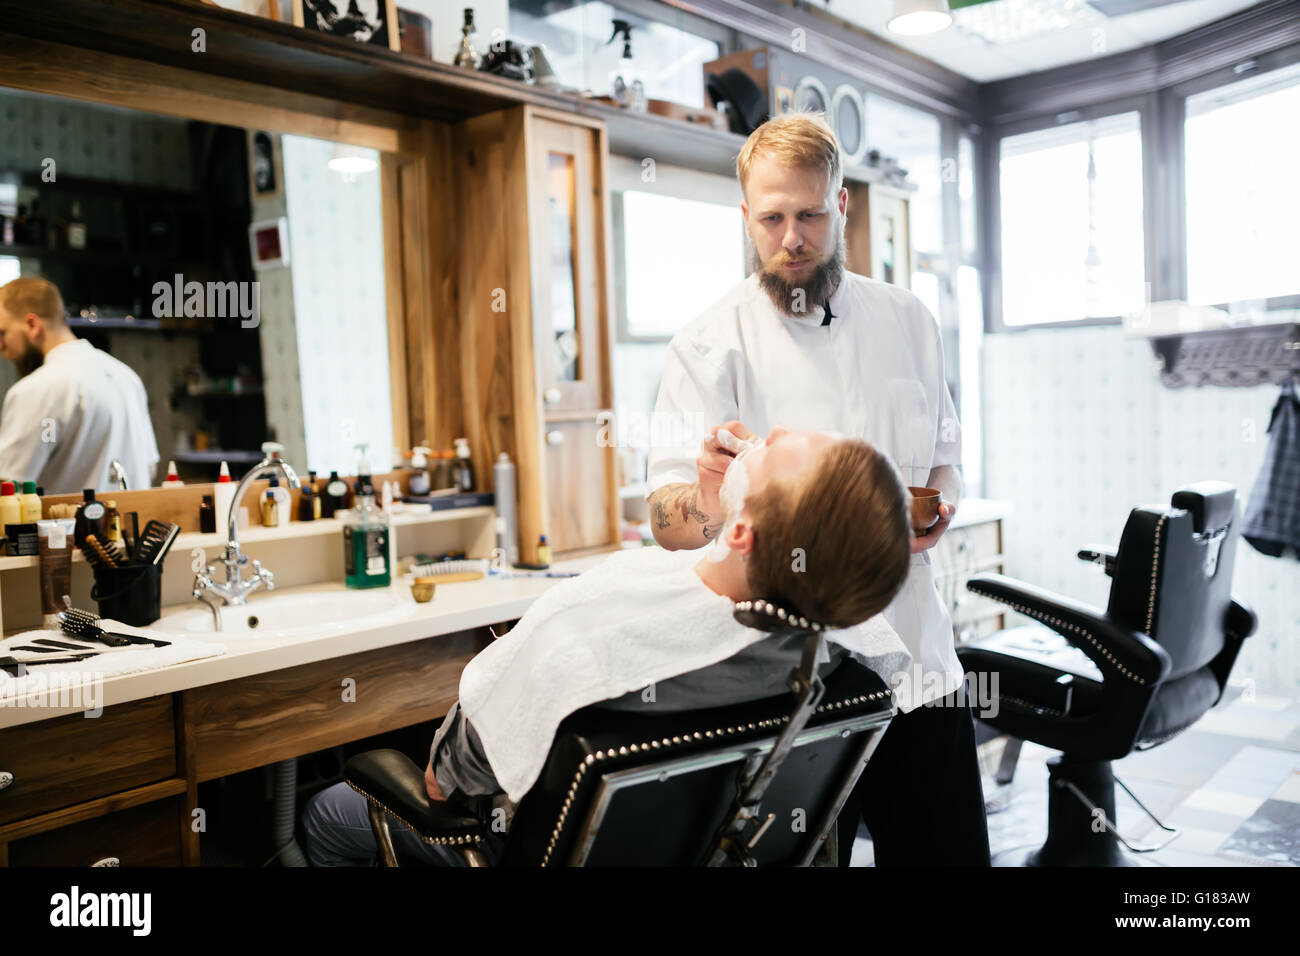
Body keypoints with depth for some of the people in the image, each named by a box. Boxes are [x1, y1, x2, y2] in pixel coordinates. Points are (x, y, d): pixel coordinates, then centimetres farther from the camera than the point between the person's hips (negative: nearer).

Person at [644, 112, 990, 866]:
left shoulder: (906, 320, 7)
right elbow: (667, 521, -14)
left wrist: (940, 505, -5)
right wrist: (706, 497, -36)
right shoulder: (712, 343, -7)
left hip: (917, 658, 4)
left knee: (949, 851, 13)